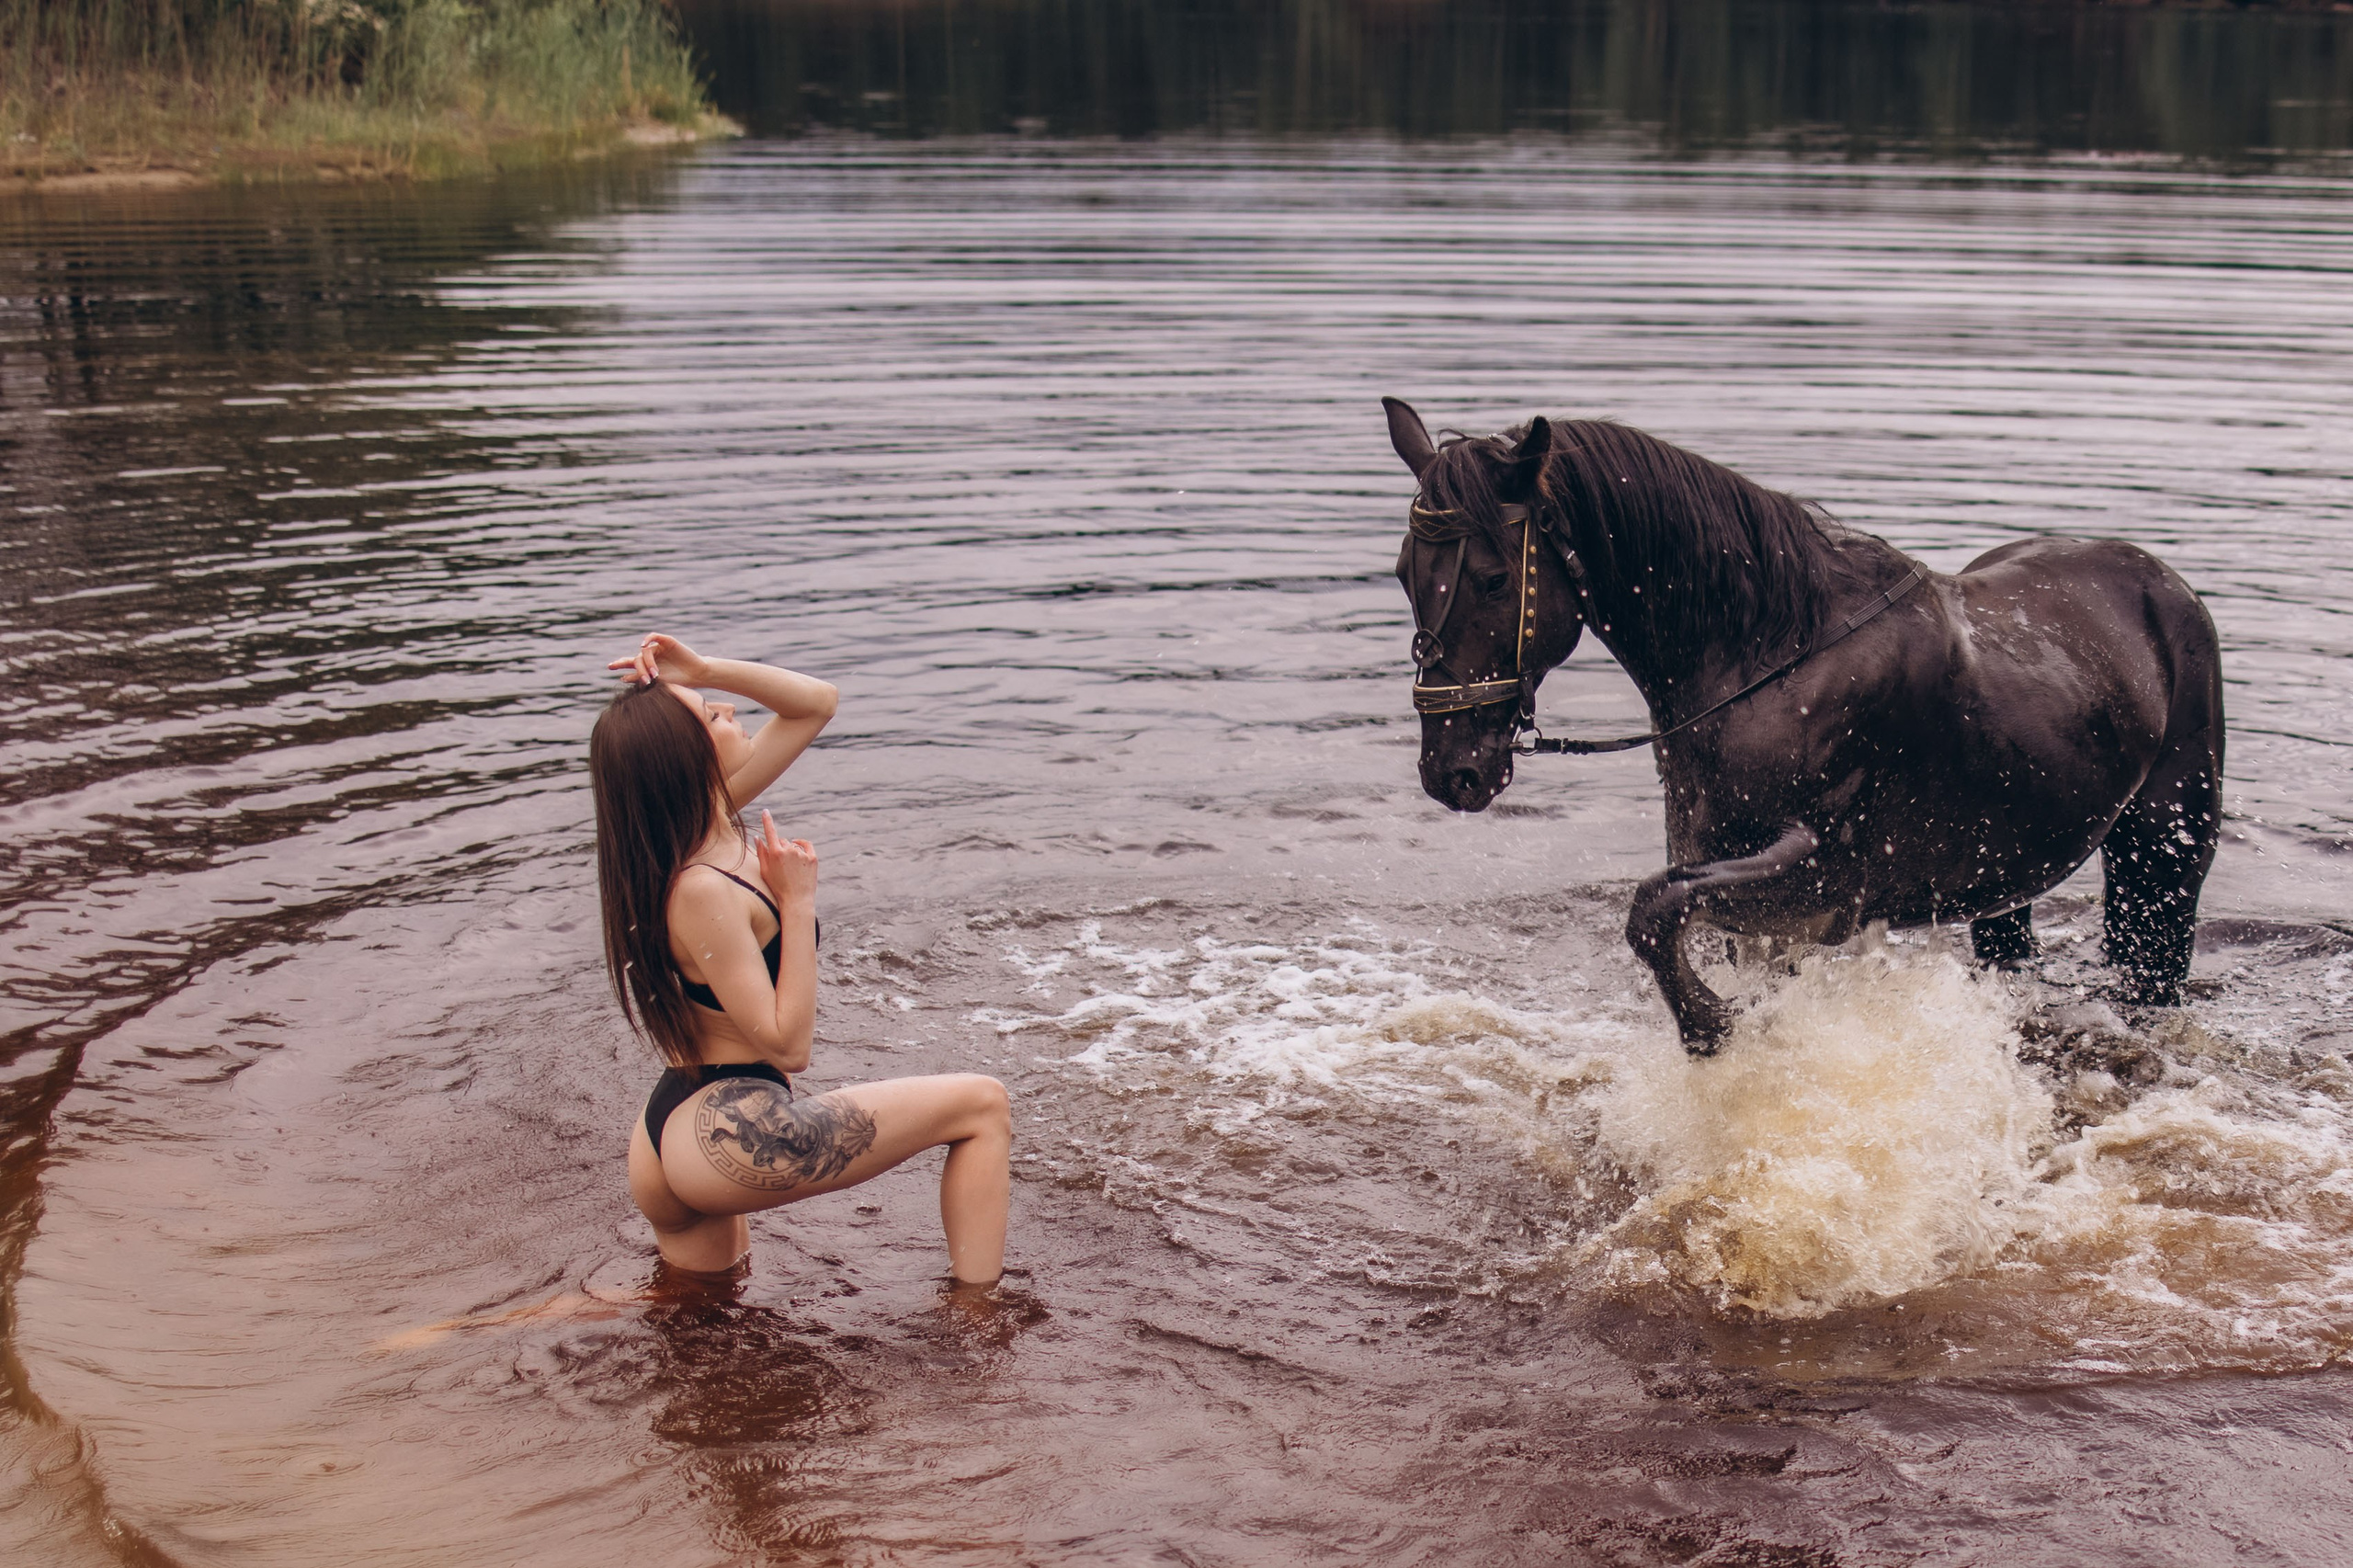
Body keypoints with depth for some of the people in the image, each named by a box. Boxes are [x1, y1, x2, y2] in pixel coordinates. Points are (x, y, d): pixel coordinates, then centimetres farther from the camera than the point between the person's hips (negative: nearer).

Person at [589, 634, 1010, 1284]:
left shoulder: (709, 818, 2)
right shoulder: (700, 890, -23)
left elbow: (817, 703, 11)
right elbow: (786, 1045, -20)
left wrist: (703, 670, -2)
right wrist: (798, 901, -19)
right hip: (731, 1134, -10)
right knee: (981, 1105, -2)